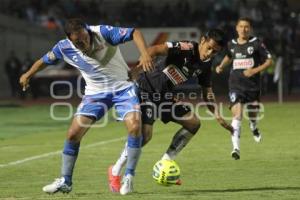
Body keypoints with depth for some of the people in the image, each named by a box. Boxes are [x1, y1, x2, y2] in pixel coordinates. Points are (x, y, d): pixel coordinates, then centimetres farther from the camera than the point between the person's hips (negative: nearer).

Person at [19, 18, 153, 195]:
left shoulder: (103, 33, -24)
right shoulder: (64, 48, -13)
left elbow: (134, 33, -28)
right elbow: (44, 61, 7)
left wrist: (144, 54, -45)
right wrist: (28, 75, 18)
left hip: (122, 88, -3)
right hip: (95, 93, 3)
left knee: (135, 126, -25)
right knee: (73, 134, -5)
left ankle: (128, 178, -10)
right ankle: (65, 182, 12)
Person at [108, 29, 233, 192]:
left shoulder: (205, 64, 2)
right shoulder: (186, 48, -23)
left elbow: (207, 92, 14)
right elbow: (159, 49, -38)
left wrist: (218, 117, 4)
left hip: (166, 94, 9)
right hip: (147, 89, -9)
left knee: (193, 123, 2)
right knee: (145, 134, -20)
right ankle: (115, 172, -1)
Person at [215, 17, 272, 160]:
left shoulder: (256, 43, -5)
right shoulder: (232, 44, 6)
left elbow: (269, 61, -3)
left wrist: (255, 70, -16)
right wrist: (221, 66, 13)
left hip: (253, 85, -1)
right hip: (236, 85, 1)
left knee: (253, 114, 14)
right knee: (237, 114, -17)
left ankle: (254, 127, 53)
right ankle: (236, 148, -22)